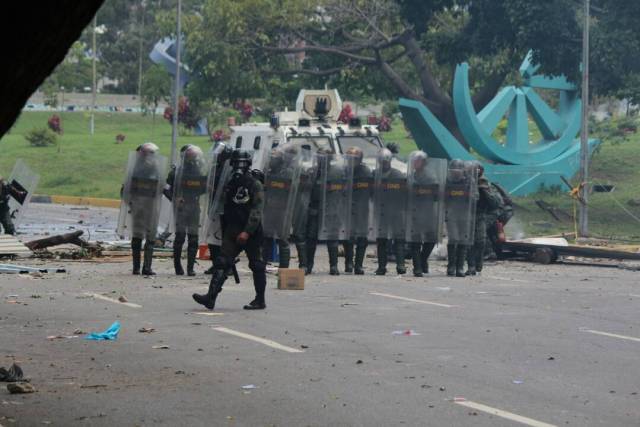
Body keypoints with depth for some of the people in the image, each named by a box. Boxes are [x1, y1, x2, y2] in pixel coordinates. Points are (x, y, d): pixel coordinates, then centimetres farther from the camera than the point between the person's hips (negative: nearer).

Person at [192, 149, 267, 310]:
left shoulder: (255, 185, -7)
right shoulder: (230, 184, 13)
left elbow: (256, 212, -15)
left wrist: (247, 232, -24)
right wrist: (224, 233, 18)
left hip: (252, 233, -5)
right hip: (232, 231, 5)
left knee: (257, 266, 4)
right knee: (223, 263, -8)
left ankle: (260, 300, 14)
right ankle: (211, 297, -17)